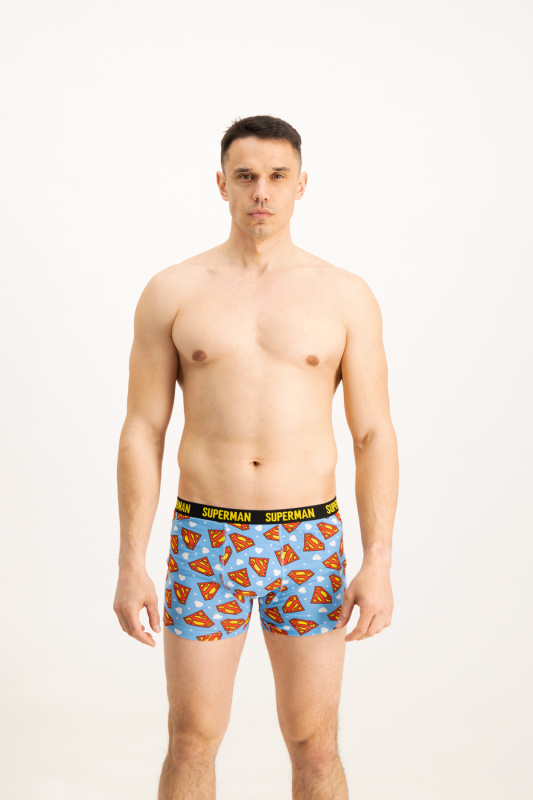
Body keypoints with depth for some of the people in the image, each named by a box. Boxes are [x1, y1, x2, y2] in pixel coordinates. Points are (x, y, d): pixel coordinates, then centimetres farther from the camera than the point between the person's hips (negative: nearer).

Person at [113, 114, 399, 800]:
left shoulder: (347, 296, 1)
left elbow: (374, 436, 0)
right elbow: (142, 432, 1)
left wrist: (378, 562, -8)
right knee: (192, 742, 8)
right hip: (206, 542, 0)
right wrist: (130, 564, -4)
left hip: (309, 541, 0)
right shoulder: (171, 293, 1)